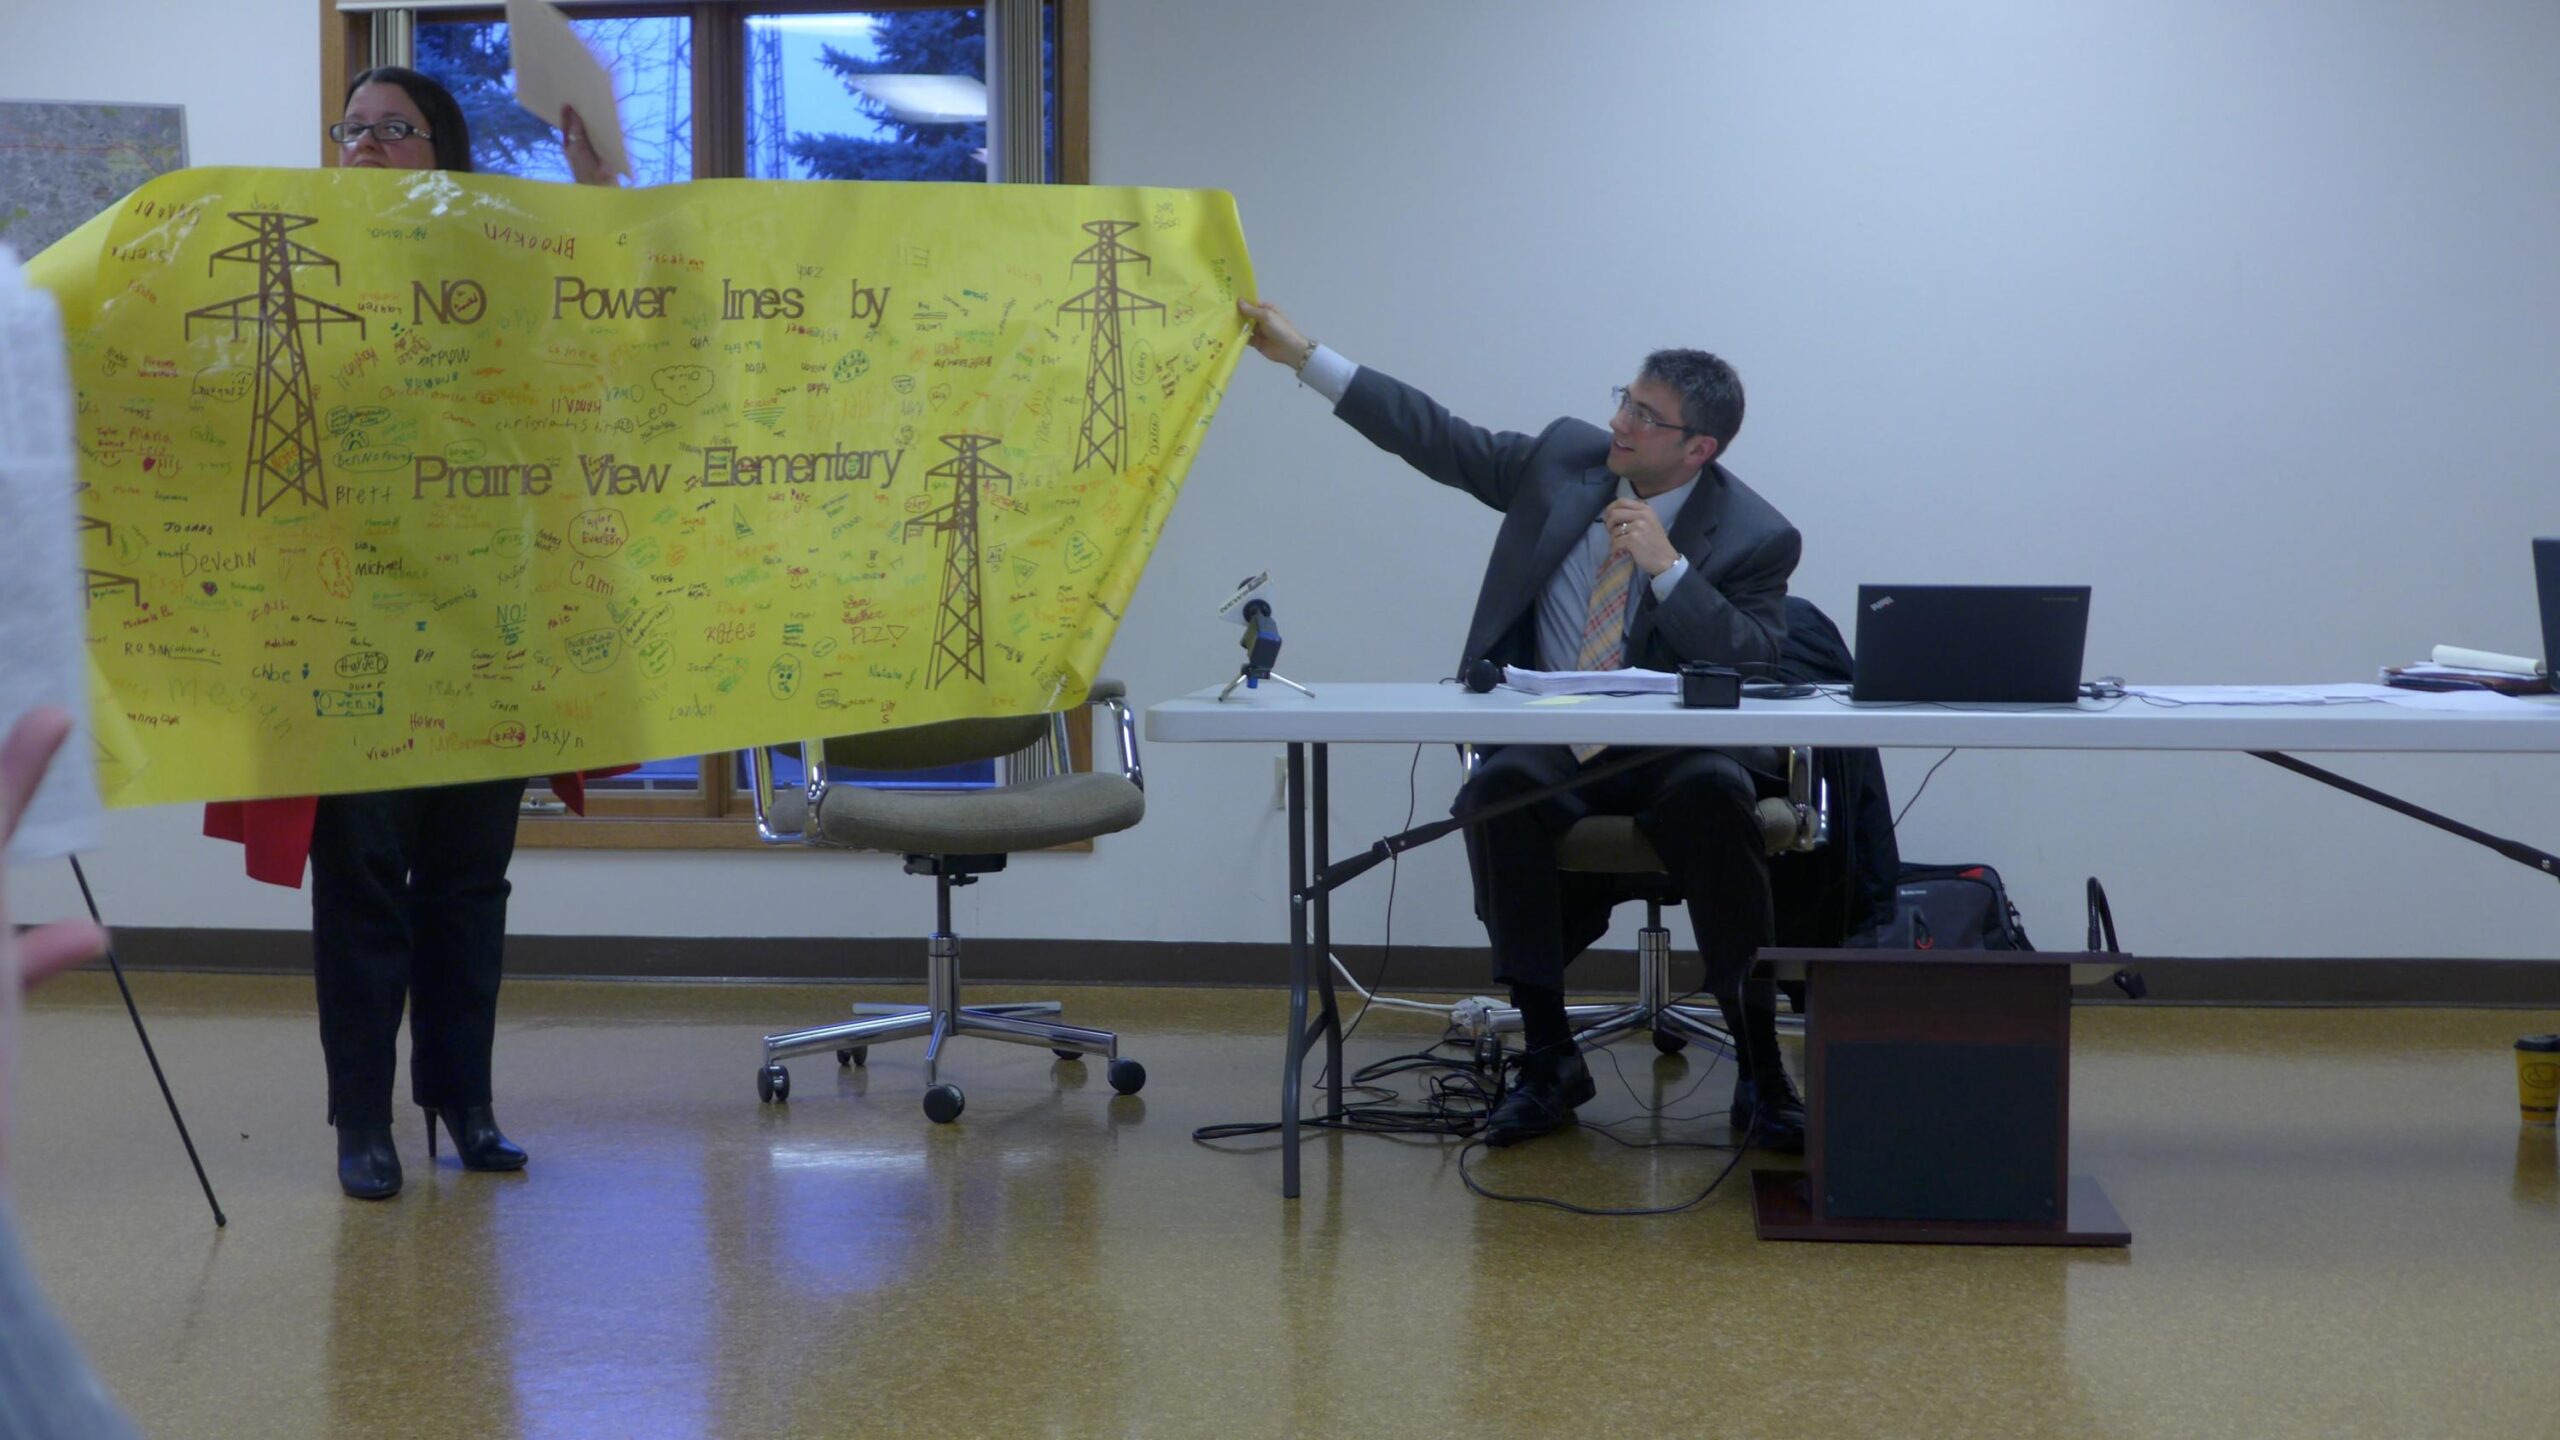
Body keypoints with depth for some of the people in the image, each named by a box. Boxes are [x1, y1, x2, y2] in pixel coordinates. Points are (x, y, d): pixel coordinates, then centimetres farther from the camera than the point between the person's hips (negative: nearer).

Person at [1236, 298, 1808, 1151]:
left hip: (1677, 754, -3)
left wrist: (1668, 565, -22)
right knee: (1497, 792, -31)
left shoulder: (1754, 537, -5)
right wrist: (1301, 355, 5)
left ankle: (1760, 1073, -26)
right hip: (1554, 748, 3)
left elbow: (1755, 668, -15)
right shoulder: (1566, 458, 5)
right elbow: (1436, 438, 8)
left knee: (1714, 795, -36)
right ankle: (1547, 1061, -22)